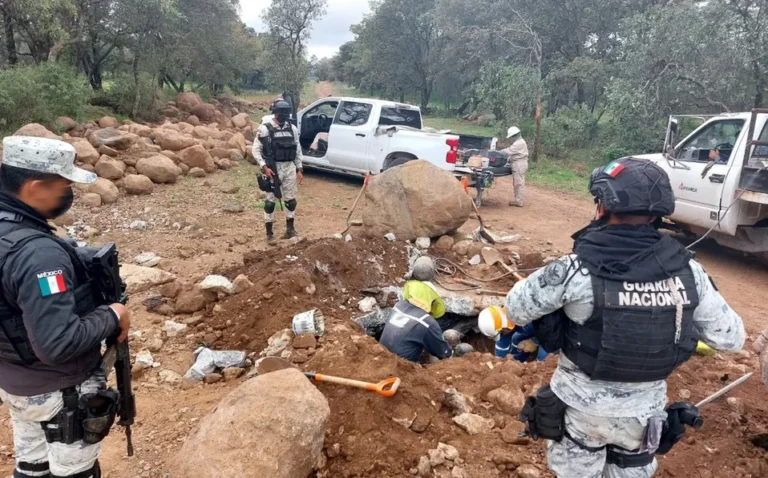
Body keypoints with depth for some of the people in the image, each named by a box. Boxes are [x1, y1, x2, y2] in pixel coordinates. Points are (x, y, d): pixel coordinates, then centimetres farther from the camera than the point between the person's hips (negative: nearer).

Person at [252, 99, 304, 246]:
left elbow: (298, 150, 12)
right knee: (271, 201, 0)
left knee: (290, 199, 11)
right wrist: (264, 167, -17)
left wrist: (299, 169, 8)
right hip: (273, 169, -4)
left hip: (290, 168, 4)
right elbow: (256, 150, -7)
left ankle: (290, 229, 25)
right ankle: (270, 234, 8)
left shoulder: (292, 129, 6)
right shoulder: (265, 129, -7)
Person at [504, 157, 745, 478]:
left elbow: (516, 309, -14)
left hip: (582, 407, -3)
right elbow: (731, 338, -4)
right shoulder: (687, 271, -16)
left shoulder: (577, 270, -26)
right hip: (645, 411, 3)